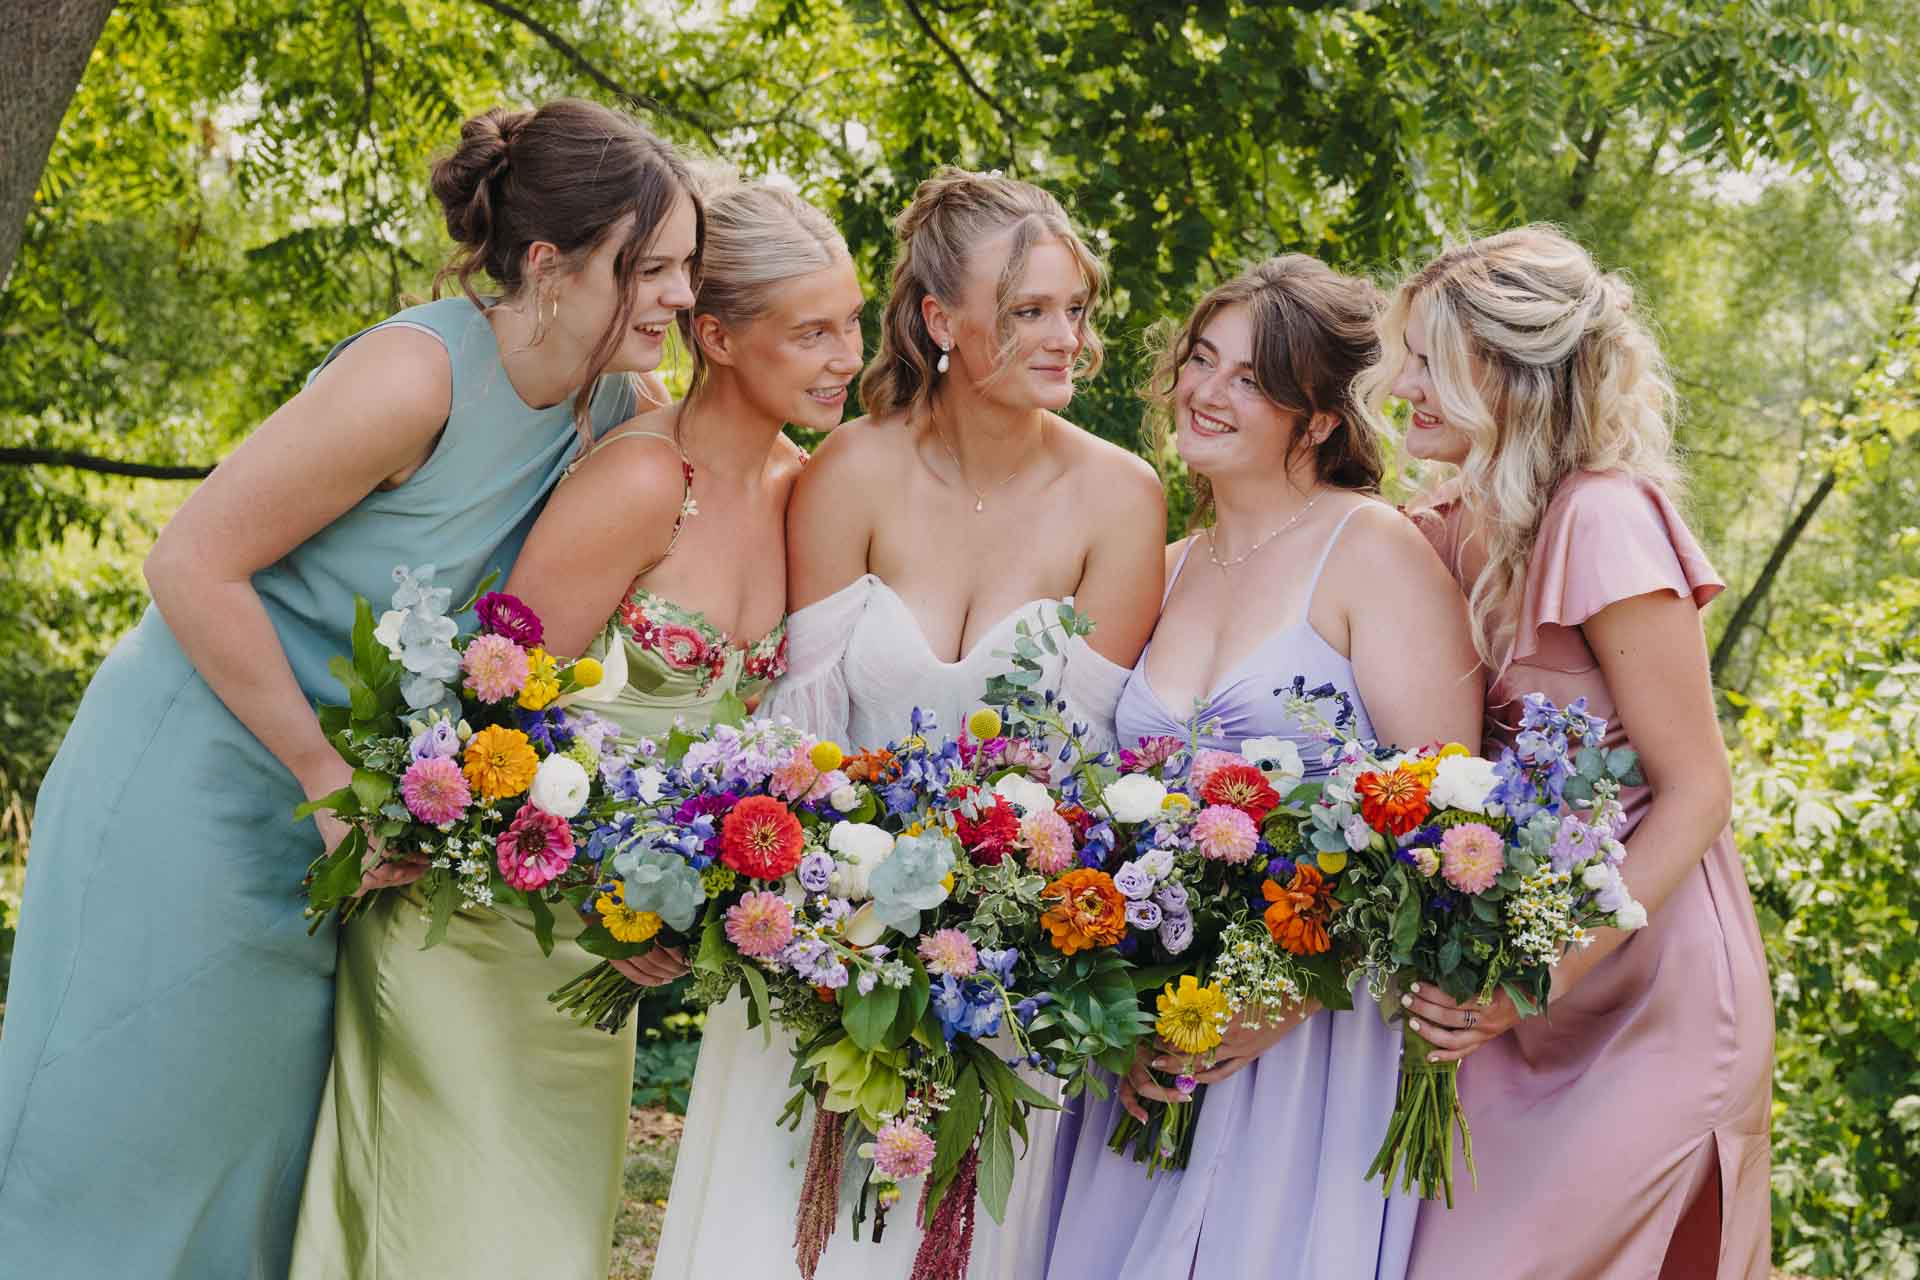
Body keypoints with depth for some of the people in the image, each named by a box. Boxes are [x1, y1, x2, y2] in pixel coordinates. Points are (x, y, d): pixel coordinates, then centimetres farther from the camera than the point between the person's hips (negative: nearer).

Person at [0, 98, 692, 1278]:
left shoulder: (617, 409, -3)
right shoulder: (416, 377, -24)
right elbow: (193, 564, -21)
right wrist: (334, 783, -18)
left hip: (323, 826, 7)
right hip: (194, 786, -7)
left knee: (255, 1155, 13)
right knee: (117, 1145, 0)